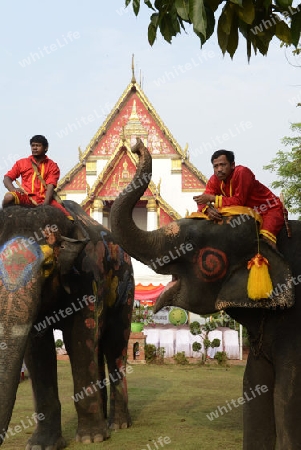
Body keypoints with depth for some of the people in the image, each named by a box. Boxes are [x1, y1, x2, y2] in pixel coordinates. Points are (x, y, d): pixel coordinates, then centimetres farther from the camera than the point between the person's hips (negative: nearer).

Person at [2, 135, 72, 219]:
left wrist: (45, 204, -19)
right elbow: (7, 178, 11)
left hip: (44, 199, -1)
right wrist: (14, 189, -12)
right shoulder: (21, 163, 16)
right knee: (9, 196, -32)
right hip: (26, 198, 1)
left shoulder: (52, 166, 10)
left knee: (68, 217, -23)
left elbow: (50, 186, -3)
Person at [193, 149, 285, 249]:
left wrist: (213, 198, -28)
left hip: (270, 208, -7)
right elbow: (202, 201, -10)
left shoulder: (242, 172, -25)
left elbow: (239, 201, -28)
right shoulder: (215, 180, -6)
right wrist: (208, 209, -34)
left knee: (266, 237, -33)